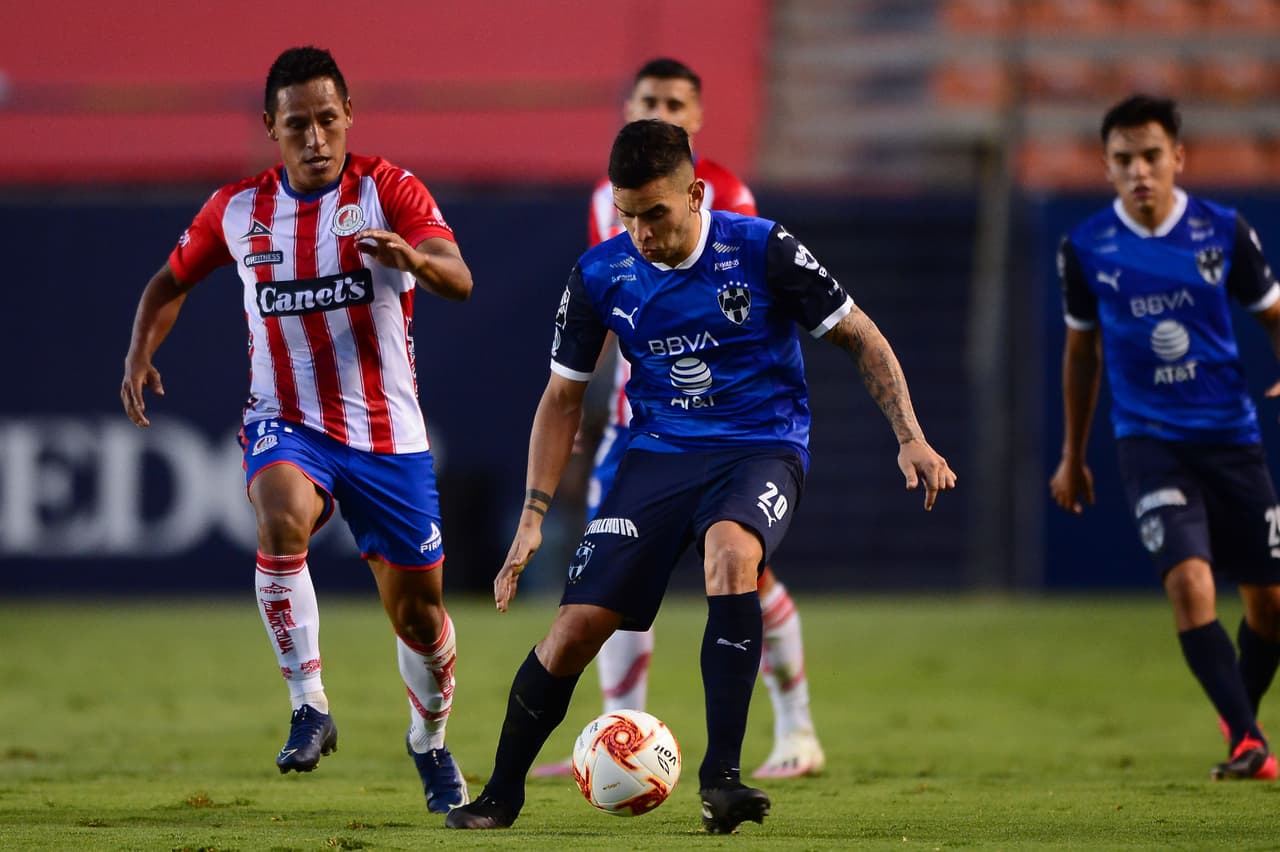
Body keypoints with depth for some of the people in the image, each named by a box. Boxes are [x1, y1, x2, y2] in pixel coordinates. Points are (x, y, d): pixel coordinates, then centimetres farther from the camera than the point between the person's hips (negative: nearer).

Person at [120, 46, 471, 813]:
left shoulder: (385, 190, -8)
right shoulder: (237, 210, 1)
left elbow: (459, 281, -22)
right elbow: (171, 282, 18)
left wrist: (411, 257, -45)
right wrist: (141, 353, 0)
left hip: (388, 432, 0)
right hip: (286, 423, 1)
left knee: (417, 611, 7)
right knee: (283, 520, -34)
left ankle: (431, 743, 36)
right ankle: (309, 708, -24)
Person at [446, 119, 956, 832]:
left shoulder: (763, 250, -10)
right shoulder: (601, 274, -2)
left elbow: (860, 339, 0)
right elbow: (563, 398, 9)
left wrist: (911, 440, -8)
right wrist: (534, 517, 2)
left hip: (763, 446, -3)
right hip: (660, 453, 3)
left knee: (731, 552, -37)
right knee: (577, 626, -9)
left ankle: (722, 775, -34)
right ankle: (501, 794, 14)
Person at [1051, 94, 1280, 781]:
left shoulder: (1222, 232, -1)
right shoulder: (1086, 248, -1)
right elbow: (1082, 347, 14)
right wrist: (1072, 456, 19)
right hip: (1149, 440, -2)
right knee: (1188, 578, -23)